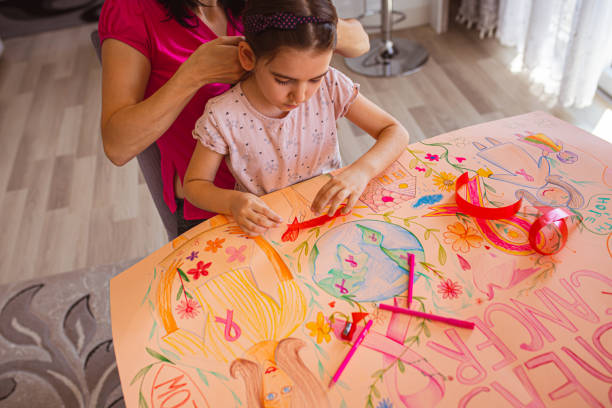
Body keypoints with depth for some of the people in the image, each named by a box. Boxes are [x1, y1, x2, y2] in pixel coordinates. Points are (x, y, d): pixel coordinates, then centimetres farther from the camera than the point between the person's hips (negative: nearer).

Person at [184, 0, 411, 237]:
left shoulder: (330, 86, -12)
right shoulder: (222, 117, -18)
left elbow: (396, 133, -8)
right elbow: (194, 184, -6)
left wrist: (362, 171, -27)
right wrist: (232, 201, -28)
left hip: (328, 208, 2)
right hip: (267, 224, -1)